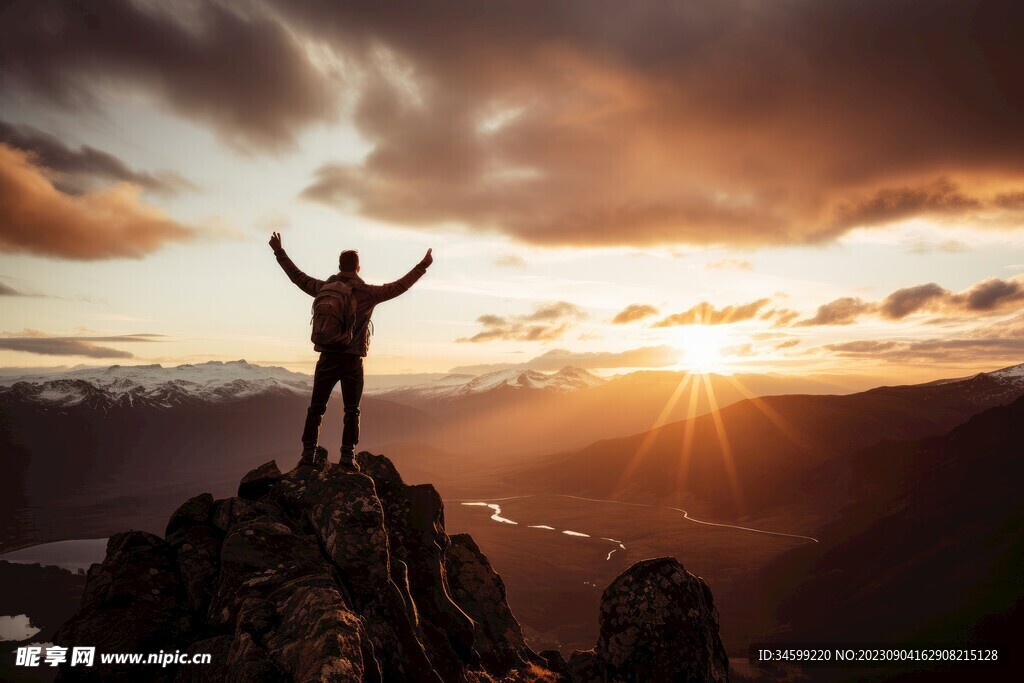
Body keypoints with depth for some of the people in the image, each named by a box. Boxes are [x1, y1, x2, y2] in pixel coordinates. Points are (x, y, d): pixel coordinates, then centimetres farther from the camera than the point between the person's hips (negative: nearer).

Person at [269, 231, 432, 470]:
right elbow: (399, 286, -3)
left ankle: (308, 454, 9)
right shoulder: (367, 293, -5)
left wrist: (279, 252, 27)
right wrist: (423, 266, 4)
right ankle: (347, 457, 6)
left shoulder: (324, 288, 3)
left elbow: (298, 276, 15)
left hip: (327, 359, 2)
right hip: (352, 361, -2)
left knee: (316, 408, 11)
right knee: (351, 411, 7)